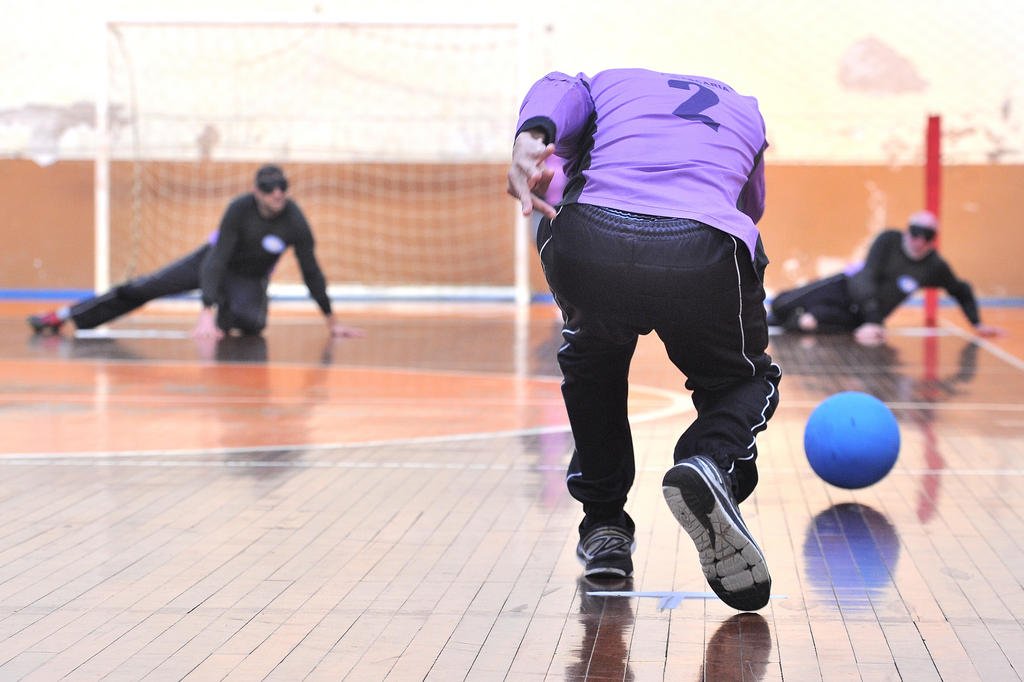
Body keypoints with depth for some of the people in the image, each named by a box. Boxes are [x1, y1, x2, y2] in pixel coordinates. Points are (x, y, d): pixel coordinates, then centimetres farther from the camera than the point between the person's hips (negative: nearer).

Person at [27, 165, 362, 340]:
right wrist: (207, 311, -45)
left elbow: (311, 272, -17)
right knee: (144, 287, -6)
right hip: (213, 262, 0)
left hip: (249, 280, 0)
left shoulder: (295, 222, -28)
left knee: (249, 321, -34)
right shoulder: (240, 209, -30)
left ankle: (224, 319, 6)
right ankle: (63, 317, 1)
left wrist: (332, 321, -15)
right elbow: (218, 259, -34)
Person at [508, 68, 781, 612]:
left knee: (592, 354, 36)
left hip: (587, 245, 1)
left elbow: (558, 91, 9)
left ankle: (604, 525, 33)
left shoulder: (607, 83, 34)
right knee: (745, 380, 28)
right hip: (704, 254, 0)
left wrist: (530, 139, -11)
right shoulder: (744, 109, 39)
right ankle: (712, 460, -6)